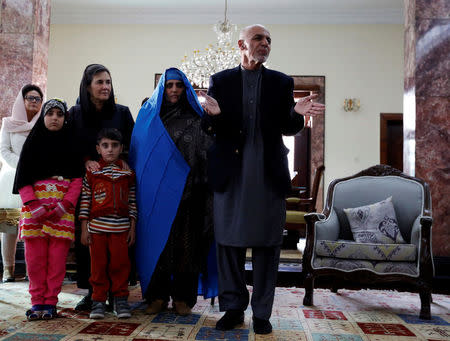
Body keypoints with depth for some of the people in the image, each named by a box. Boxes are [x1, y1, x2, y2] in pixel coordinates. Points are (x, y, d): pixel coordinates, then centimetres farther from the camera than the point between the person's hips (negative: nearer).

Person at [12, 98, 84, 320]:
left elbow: (78, 178, 3)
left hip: (63, 207, -1)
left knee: (57, 255, -4)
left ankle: (50, 302, 6)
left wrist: (64, 205, -9)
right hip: (35, 204, 1)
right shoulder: (33, 142, 11)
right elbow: (22, 178, 6)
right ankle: (37, 301, 10)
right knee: (35, 254, -1)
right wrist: (32, 205, -8)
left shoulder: (71, 143, 9)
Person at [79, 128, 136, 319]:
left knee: (120, 264, 2)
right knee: (98, 264, 5)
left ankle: (121, 299, 16)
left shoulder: (128, 173, 7)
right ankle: (98, 300, 17)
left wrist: (132, 228, 5)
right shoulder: (91, 172, 4)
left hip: (121, 227, 1)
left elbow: (132, 202, 9)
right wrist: (84, 229, -1)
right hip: (96, 227, -1)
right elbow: (85, 201, 3)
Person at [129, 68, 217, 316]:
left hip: (186, 192, -1)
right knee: (156, 241, 2)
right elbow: (138, 154, 11)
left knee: (186, 243, 2)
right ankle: (157, 296, 14)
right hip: (155, 191, 1)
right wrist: (142, 188, 3)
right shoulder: (149, 118, 11)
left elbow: (206, 156, 2)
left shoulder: (196, 119, 6)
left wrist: (206, 186, -9)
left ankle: (183, 297, 12)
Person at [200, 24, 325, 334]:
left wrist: (297, 113, -15)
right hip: (231, 172, 0)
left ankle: (262, 313, 15)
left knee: (267, 245, 3)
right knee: (229, 242, 5)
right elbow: (208, 129, 4)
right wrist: (213, 114, -19)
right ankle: (233, 307, 19)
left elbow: (287, 128, 7)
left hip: (269, 173, 1)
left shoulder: (282, 82, 11)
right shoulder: (220, 80, 9)